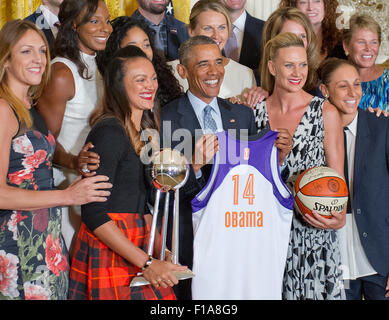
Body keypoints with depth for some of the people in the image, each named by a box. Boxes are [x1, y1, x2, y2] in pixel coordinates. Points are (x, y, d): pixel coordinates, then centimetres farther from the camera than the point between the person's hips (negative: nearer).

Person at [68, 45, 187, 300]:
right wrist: (147, 263, -18)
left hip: (137, 245, 8)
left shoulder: (145, 129, 12)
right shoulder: (109, 131, -13)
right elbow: (93, 214, -18)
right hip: (108, 249, -7)